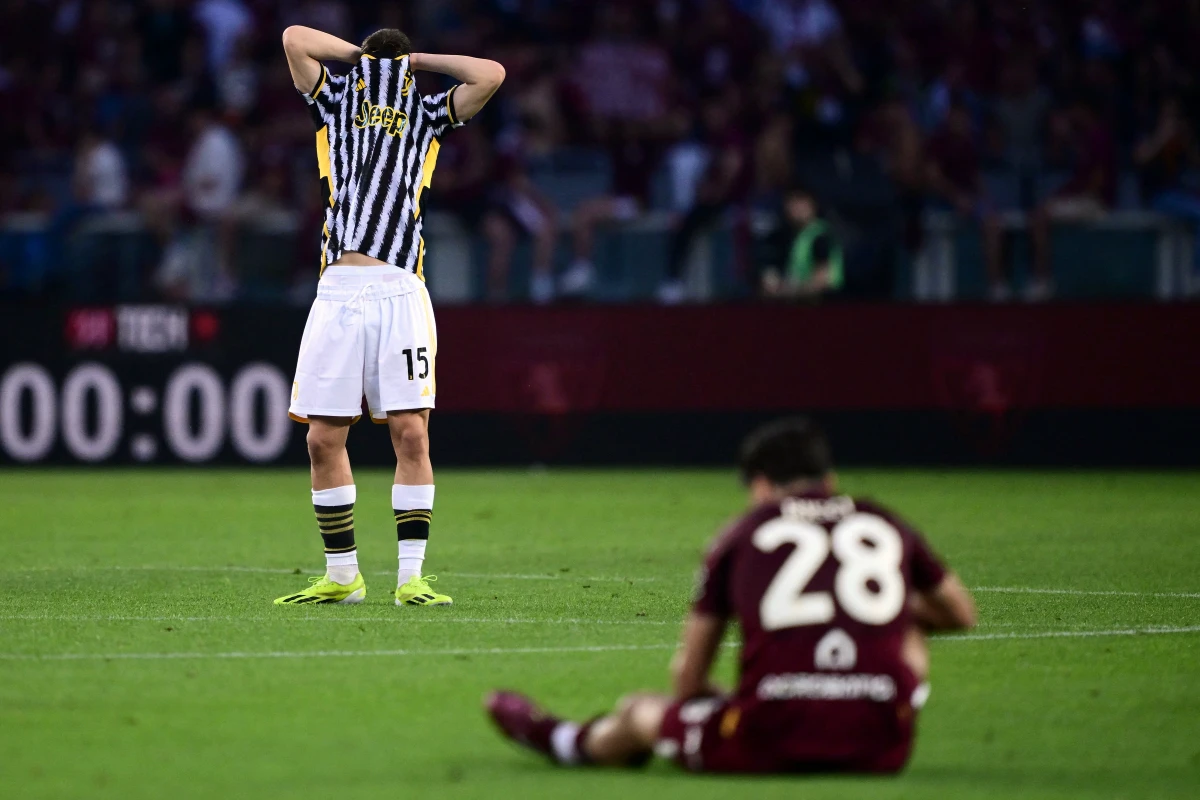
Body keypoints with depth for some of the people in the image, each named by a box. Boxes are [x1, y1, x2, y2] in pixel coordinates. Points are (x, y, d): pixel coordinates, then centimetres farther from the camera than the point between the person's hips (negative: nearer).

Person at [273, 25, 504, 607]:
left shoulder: (427, 113, 17)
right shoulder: (335, 102, 18)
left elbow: (490, 75, 8)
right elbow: (295, 39, 10)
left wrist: (417, 60, 16)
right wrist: (365, 56, 19)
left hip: (398, 292, -1)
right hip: (337, 291, 1)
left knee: (410, 433, -8)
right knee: (323, 437, -1)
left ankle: (410, 578, -4)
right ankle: (341, 576, 11)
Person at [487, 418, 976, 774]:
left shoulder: (742, 537, 10)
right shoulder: (887, 526, 14)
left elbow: (686, 677, 13)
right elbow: (961, 614, 32)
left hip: (771, 742, -2)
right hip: (882, 751, 2)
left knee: (638, 714, 27)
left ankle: (566, 743, 60)